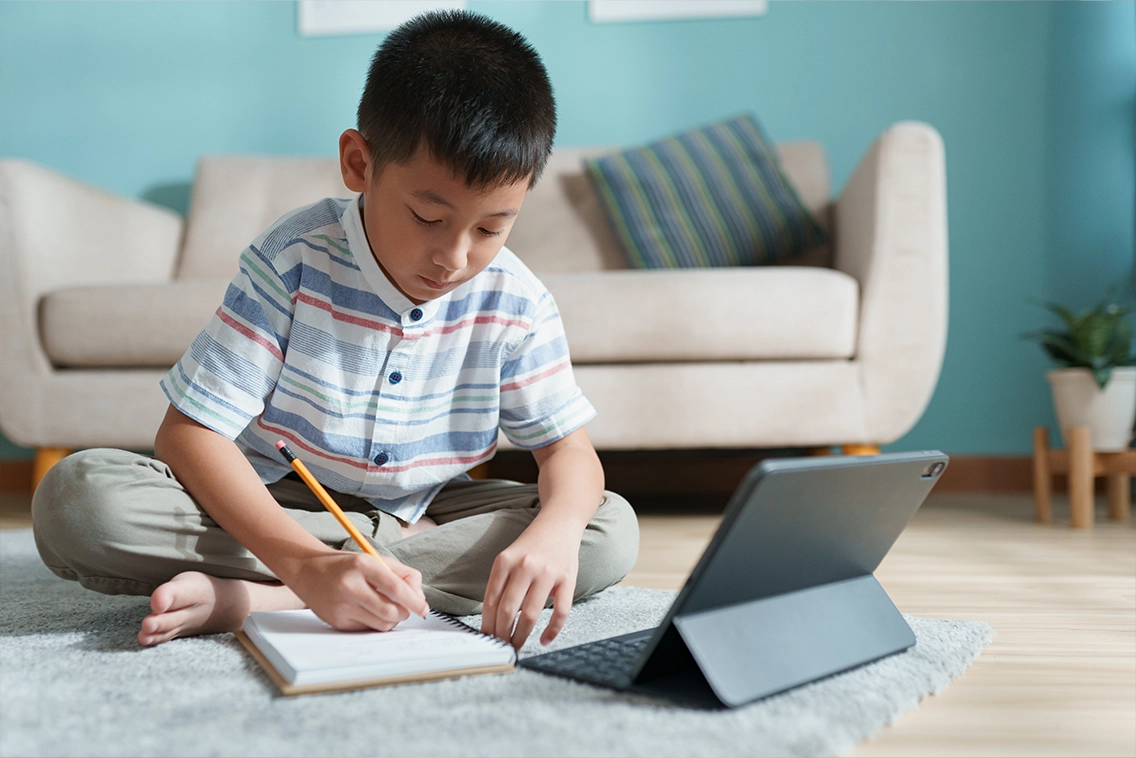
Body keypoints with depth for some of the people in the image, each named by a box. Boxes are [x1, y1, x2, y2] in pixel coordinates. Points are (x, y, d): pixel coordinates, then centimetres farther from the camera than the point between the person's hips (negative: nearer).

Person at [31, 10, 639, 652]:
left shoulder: (516, 304, -12)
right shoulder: (295, 262, -20)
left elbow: (570, 451, -9)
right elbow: (189, 432, -22)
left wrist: (555, 532, -36)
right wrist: (307, 564, -38)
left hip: (424, 510, 4)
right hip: (267, 510, -3)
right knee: (76, 498, -26)